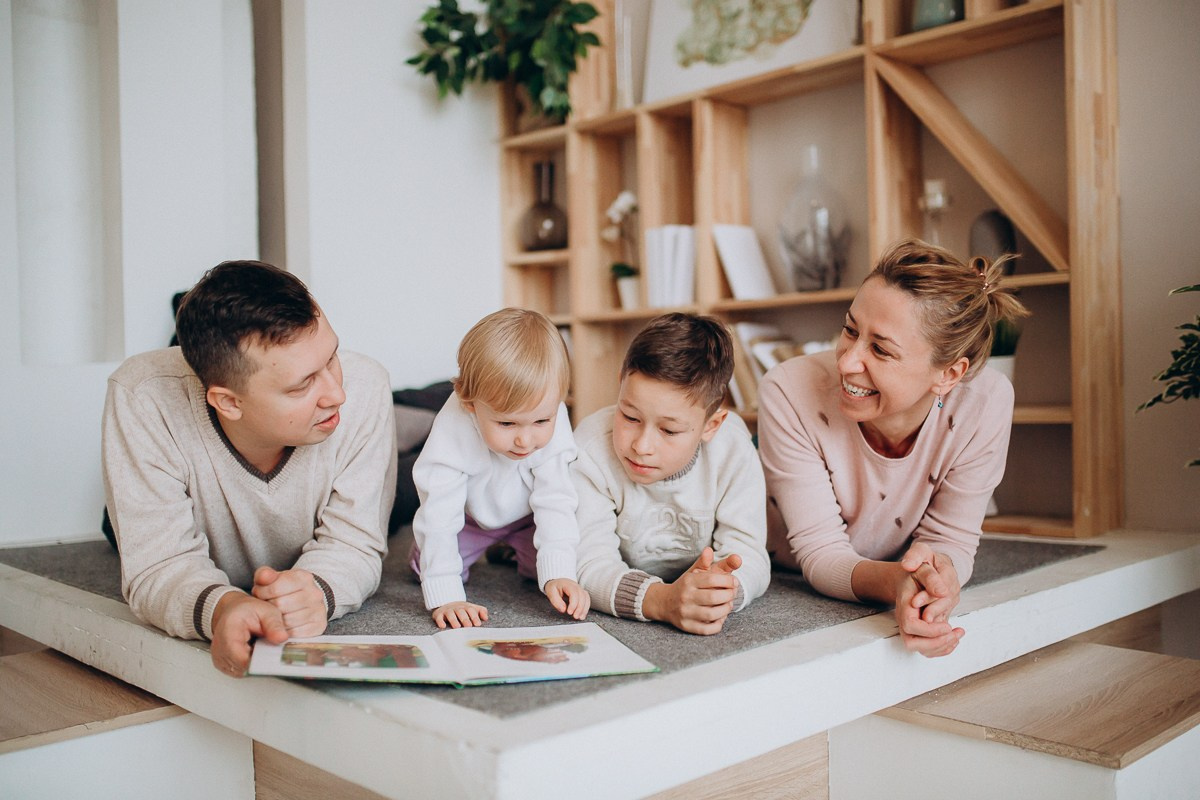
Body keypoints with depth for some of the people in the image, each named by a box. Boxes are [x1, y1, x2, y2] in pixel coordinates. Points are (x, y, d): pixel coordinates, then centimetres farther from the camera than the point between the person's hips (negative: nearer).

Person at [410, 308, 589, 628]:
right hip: (469, 515, -1)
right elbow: (439, 518, -38)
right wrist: (444, 596, -44)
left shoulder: (553, 427, -34)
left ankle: (517, 552, 23)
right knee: (427, 567, -9)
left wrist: (558, 574, -39)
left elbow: (556, 501, -28)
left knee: (543, 566, -13)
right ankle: (477, 548, 25)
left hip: (527, 517, 1)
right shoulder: (451, 435, -40)